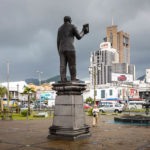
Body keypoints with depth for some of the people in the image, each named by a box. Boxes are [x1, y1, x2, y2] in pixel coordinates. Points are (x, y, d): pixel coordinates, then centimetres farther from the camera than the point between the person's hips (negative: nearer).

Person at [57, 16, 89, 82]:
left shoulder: (60, 28, 19)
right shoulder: (72, 26, 5)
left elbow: (58, 41, 15)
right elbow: (78, 37, 6)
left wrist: (59, 51, 17)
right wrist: (83, 32, 24)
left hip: (61, 49, 5)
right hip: (70, 48, -5)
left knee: (62, 65, -2)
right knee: (72, 65, -2)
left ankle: (63, 79, -8)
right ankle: (73, 79, -4)